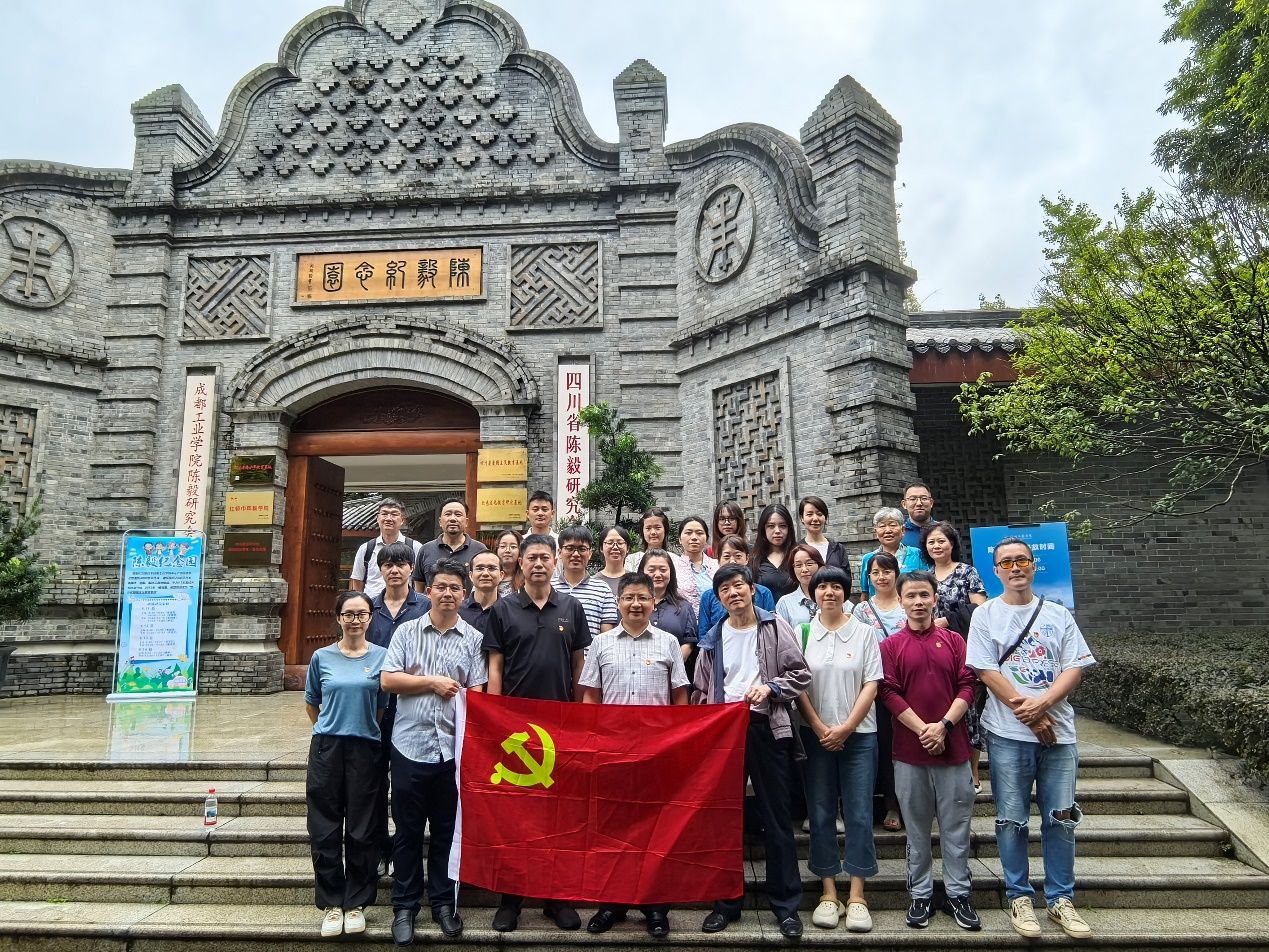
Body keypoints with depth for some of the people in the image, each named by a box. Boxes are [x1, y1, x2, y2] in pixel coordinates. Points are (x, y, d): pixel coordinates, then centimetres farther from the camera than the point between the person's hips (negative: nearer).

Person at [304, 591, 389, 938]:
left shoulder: (381, 657, 0)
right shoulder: (322, 657, 3)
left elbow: (384, 707, 6)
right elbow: (311, 704, 16)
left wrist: (360, 728, 3)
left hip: (365, 750, -1)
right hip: (326, 749, 1)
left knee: (361, 832, 5)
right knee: (325, 831, 5)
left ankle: (356, 903, 20)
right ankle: (331, 903, 20)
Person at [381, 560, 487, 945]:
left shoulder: (474, 639, 4)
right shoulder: (407, 631, 4)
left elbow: (477, 693, 0)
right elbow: (387, 680, -3)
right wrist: (433, 682, -8)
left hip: (453, 747, 0)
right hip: (410, 744, 0)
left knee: (447, 830, 11)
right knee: (407, 830, 9)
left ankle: (443, 902, 26)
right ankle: (404, 906, 23)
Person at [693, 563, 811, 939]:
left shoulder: (774, 626, 1)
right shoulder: (714, 637, 13)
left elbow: (800, 674, -2)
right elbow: (701, 690, 17)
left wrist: (769, 687, -16)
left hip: (767, 728, -3)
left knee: (776, 816, 3)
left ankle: (786, 905, 16)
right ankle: (727, 902, 22)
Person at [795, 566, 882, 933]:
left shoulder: (864, 632, 1)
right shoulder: (802, 633, 3)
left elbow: (871, 685, -2)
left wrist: (846, 728, -10)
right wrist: (821, 728, -8)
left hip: (858, 735, -1)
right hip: (816, 735, 1)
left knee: (859, 813, 2)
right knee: (821, 813, 5)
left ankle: (857, 896, 12)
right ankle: (829, 893, 16)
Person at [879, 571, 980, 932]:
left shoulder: (954, 641, 5)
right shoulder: (890, 646, 1)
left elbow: (967, 686, -1)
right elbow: (889, 693, -6)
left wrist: (944, 725, -13)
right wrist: (923, 730, -14)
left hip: (953, 747, 1)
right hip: (909, 751, -1)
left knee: (956, 826, 9)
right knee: (917, 828, 10)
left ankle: (958, 894, 23)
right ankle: (921, 895, 22)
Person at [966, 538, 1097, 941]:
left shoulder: (1058, 615, 7)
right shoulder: (985, 614, 0)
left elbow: (1075, 667, 0)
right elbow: (987, 671, -6)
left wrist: (1041, 703, -15)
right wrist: (1026, 713, -13)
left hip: (1059, 731, 2)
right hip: (1008, 734, -2)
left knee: (1061, 818, 8)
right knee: (1012, 820, 5)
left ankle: (1061, 898, 23)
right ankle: (1019, 896, 20)